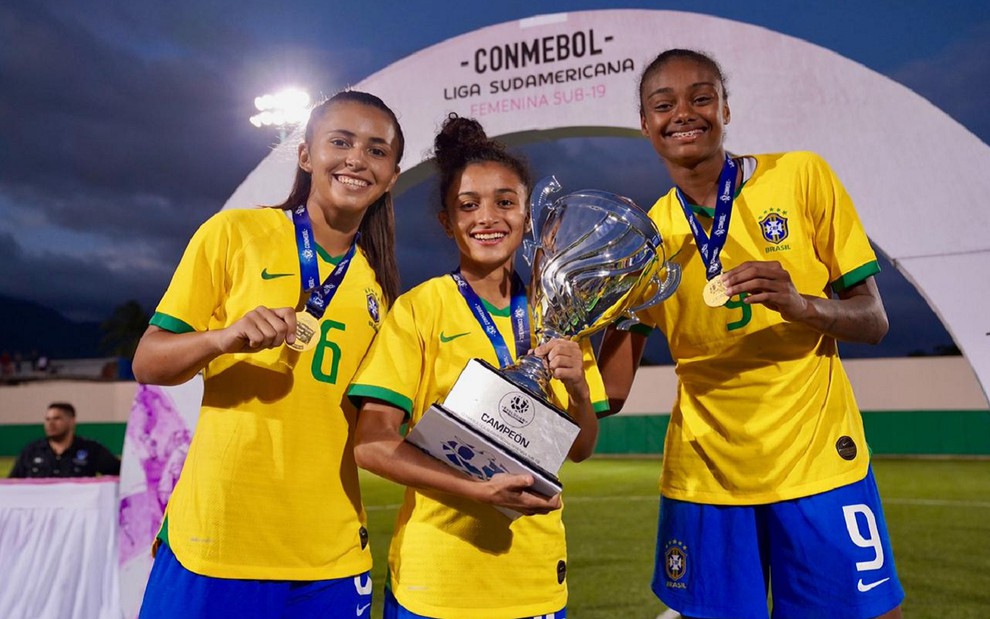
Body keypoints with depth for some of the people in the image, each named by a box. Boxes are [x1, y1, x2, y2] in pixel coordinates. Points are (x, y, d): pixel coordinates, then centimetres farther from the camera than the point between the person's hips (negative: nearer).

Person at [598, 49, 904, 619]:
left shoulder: (802, 176, -3)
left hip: (818, 461, -1)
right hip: (704, 474, 1)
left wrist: (799, 303, -23)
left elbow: (873, 321, -3)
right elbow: (612, 390, 1)